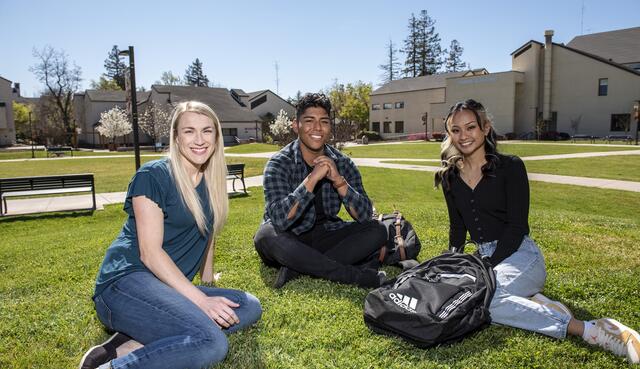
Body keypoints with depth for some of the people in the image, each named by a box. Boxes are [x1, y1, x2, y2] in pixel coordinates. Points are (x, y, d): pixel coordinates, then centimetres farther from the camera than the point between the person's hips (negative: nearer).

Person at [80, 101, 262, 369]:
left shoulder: (210, 181, 12)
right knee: (212, 343, -30)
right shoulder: (152, 176, -9)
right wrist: (201, 300, -20)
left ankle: (137, 342, -16)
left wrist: (208, 284, 24)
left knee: (250, 307, -12)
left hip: (172, 287, 9)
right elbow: (150, 252, -15)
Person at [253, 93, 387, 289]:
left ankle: (298, 269, -25)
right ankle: (358, 276, -29)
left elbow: (364, 215, -11)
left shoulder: (342, 163, -4)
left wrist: (338, 180, -26)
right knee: (267, 236, -35)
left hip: (325, 238, 4)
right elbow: (279, 219, -29)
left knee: (377, 230, -15)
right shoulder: (279, 163, -14)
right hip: (289, 244, -3)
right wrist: (312, 178, -34)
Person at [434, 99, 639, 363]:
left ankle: (589, 330, -29)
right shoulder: (450, 176, 8)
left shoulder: (510, 167, -6)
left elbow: (516, 226, -10)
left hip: (518, 254, -4)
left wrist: (488, 267, -18)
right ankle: (532, 301, -14)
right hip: (484, 256, 5)